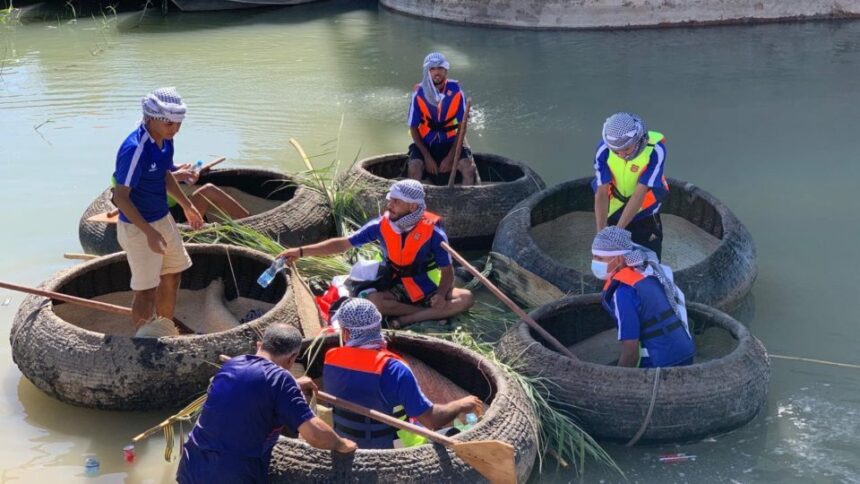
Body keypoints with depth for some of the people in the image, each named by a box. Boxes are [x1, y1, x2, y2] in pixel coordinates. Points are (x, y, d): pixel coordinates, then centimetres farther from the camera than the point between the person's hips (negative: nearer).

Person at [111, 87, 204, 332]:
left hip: (163, 219, 9)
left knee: (172, 277, 21)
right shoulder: (135, 149, -29)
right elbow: (121, 197, -27)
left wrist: (187, 205, 21)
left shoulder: (165, 140, -2)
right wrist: (149, 232, -30)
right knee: (146, 291, 1)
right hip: (138, 227, -9)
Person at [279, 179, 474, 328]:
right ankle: (434, 313, -26)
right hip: (398, 290, 2)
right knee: (372, 300, -32)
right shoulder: (381, 226, -9)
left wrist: (441, 294, -35)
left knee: (465, 298, -29)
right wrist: (301, 251, -9)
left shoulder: (433, 232, -16)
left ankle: (407, 319, -32)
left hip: (429, 290, -1)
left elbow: (447, 271, -12)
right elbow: (343, 243, -3)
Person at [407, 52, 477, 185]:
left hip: (451, 142, 0)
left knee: (469, 168, -23)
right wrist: (427, 156, -12)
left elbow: (462, 126, -4)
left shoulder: (456, 91, -10)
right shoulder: (419, 93, -11)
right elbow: (413, 128, -4)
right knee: (414, 168, -27)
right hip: (425, 142, 0)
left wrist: (450, 156, -12)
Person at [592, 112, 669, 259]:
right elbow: (601, 193, -21)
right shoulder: (604, 149, -20)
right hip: (613, 214, 1)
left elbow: (640, 193, -28)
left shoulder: (655, 149, -26)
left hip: (645, 215, -1)